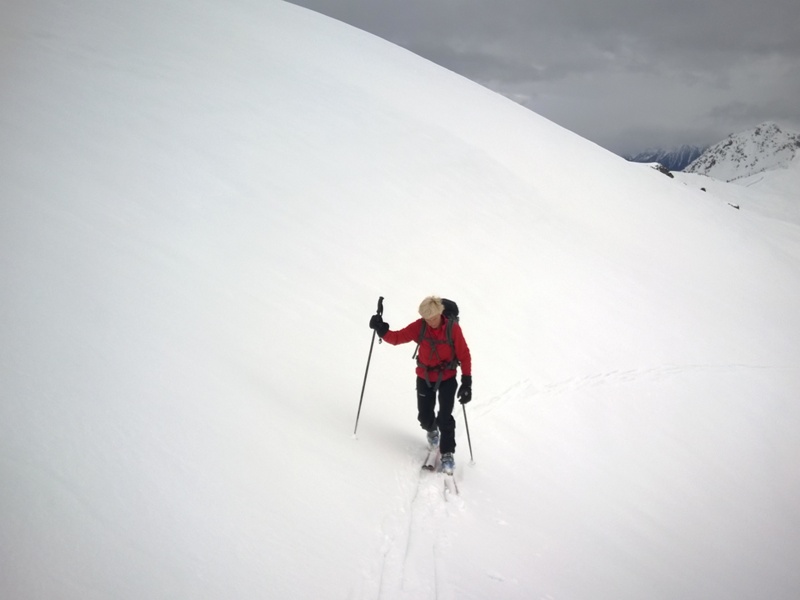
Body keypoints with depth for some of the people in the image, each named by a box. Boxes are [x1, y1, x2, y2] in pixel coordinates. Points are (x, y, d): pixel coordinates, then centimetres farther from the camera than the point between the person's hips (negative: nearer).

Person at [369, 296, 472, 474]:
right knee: (424, 417, 10)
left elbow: (464, 355, -15)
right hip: (424, 377, 2)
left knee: (445, 418, -10)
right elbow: (397, 337, -15)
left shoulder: (453, 328, -20)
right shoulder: (419, 327, -15)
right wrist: (382, 331, -36)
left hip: (447, 378, -2)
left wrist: (467, 383, -17)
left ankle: (448, 454, 9)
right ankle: (432, 430, 46)